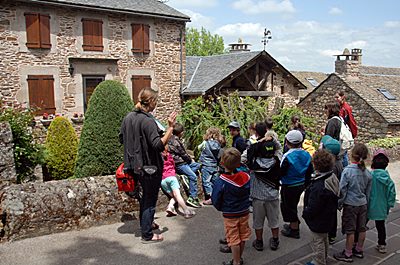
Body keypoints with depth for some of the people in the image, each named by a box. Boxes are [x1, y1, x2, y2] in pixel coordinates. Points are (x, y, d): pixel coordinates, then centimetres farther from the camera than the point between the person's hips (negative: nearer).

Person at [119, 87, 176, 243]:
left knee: (145, 195, 26)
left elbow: (121, 139, 14)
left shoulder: (128, 118, 3)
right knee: (150, 199, 5)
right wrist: (170, 127, -27)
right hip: (150, 166, -8)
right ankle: (147, 235, 15)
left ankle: (145, 223, 42)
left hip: (135, 165, 9)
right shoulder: (148, 121, -23)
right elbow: (159, 145, -28)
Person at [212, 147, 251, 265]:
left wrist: (221, 208, 3)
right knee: (242, 236, 19)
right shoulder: (245, 177, -11)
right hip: (244, 212, 4)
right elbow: (249, 192, 2)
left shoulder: (221, 181, -24)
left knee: (234, 238, 10)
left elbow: (215, 200, -17)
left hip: (229, 215, -4)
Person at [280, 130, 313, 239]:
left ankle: (294, 230, 19)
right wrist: (306, 183, 20)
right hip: (301, 185, 7)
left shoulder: (288, 156, -24)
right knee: (293, 205, 25)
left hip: (289, 186, -7)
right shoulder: (306, 155, -2)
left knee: (289, 207, 9)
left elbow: (281, 173, -20)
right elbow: (310, 171, 8)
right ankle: (294, 225, 41)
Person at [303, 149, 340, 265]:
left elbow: (312, 208, -29)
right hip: (328, 218, 10)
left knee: (318, 242, 10)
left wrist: (305, 213, -8)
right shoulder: (333, 178, -5)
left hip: (318, 221, -10)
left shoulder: (318, 187, -36)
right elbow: (335, 198, 8)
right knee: (324, 240, 27)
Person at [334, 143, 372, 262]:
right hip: (363, 204, 6)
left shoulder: (347, 170, -19)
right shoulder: (367, 172, -2)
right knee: (362, 228, 17)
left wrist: (339, 204, -2)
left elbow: (342, 190, -15)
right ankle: (359, 250, 33)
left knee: (350, 230, 5)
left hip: (350, 204, -5)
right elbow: (368, 191, 9)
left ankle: (348, 254, 16)